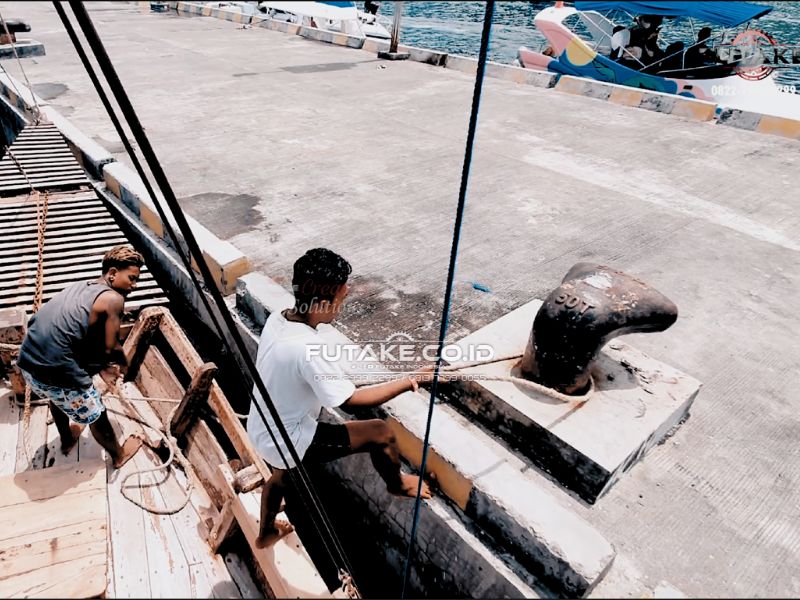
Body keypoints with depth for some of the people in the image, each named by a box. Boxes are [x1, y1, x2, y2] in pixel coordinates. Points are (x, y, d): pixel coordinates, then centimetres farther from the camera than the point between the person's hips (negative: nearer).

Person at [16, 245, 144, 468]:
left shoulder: (79, 287, 13)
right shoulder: (113, 298, -12)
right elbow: (111, 349, -10)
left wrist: (101, 367, 18)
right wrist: (123, 362, 11)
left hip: (27, 361, 8)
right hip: (55, 371, -8)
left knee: (57, 397, 38)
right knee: (95, 416, 17)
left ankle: (67, 440, 62)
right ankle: (119, 455, 40)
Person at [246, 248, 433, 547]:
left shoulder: (277, 319, -9)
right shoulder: (307, 348, -35)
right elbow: (352, 400, -28)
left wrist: (337, 379, 11)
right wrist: (408, 382, -20)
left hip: (263, 431, 9)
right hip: (290, 441, -8)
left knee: (280, 476, 38)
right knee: (381, 432, -2)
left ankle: (266, 532, 65)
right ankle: (397, 484, 29)